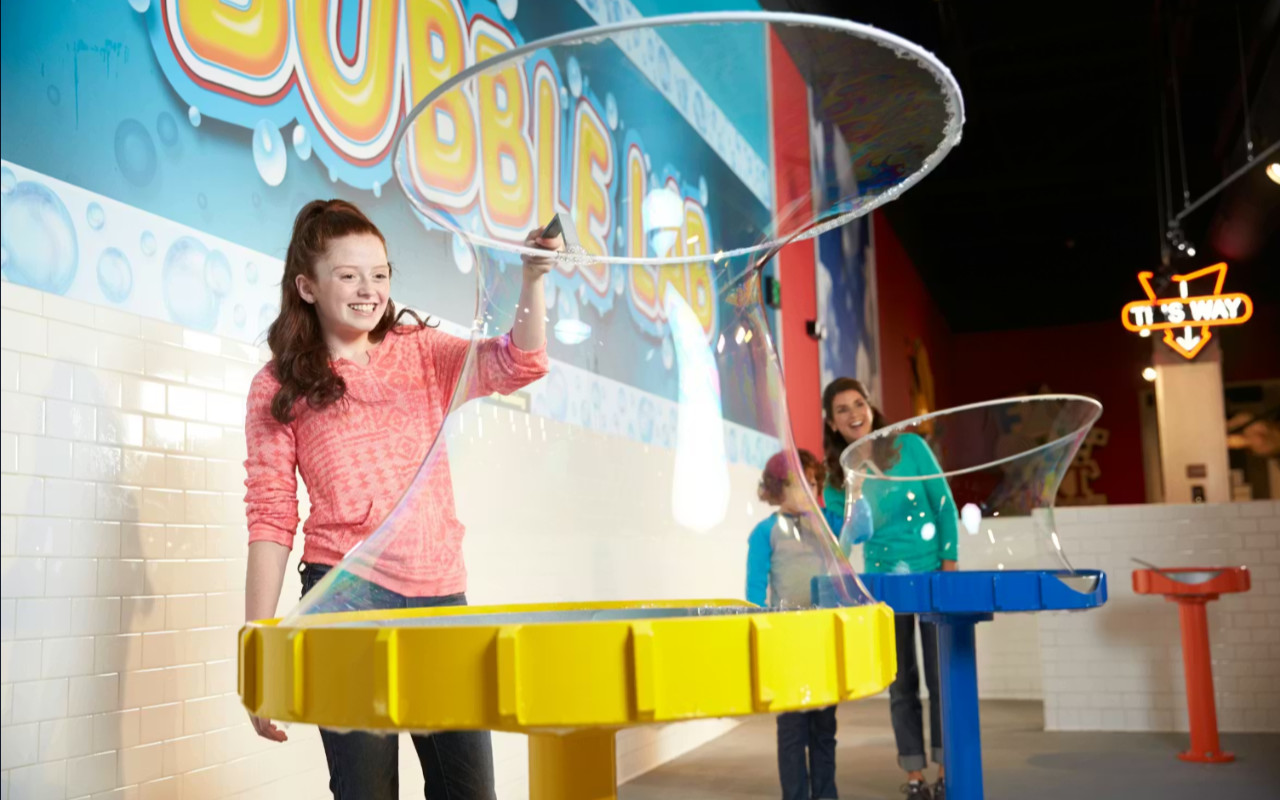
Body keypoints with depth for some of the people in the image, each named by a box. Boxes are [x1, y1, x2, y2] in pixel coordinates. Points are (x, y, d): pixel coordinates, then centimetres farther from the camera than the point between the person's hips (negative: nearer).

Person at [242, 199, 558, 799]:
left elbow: (519, 363, -5)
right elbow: (270, 521, -1)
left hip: (441, 592, 3)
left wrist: (532, 279, -22)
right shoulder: (279, 390, 4)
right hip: (350, 594, -2)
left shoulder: (422, 354, 11)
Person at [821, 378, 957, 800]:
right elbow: (839, 539, -1)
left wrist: (949, 565, -8)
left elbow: (945, 506, -4)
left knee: (941, 676, 1)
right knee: (901, 683, 6)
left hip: (931, 576, -1)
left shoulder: (910, 446, -5)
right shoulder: (836, 476, -1)